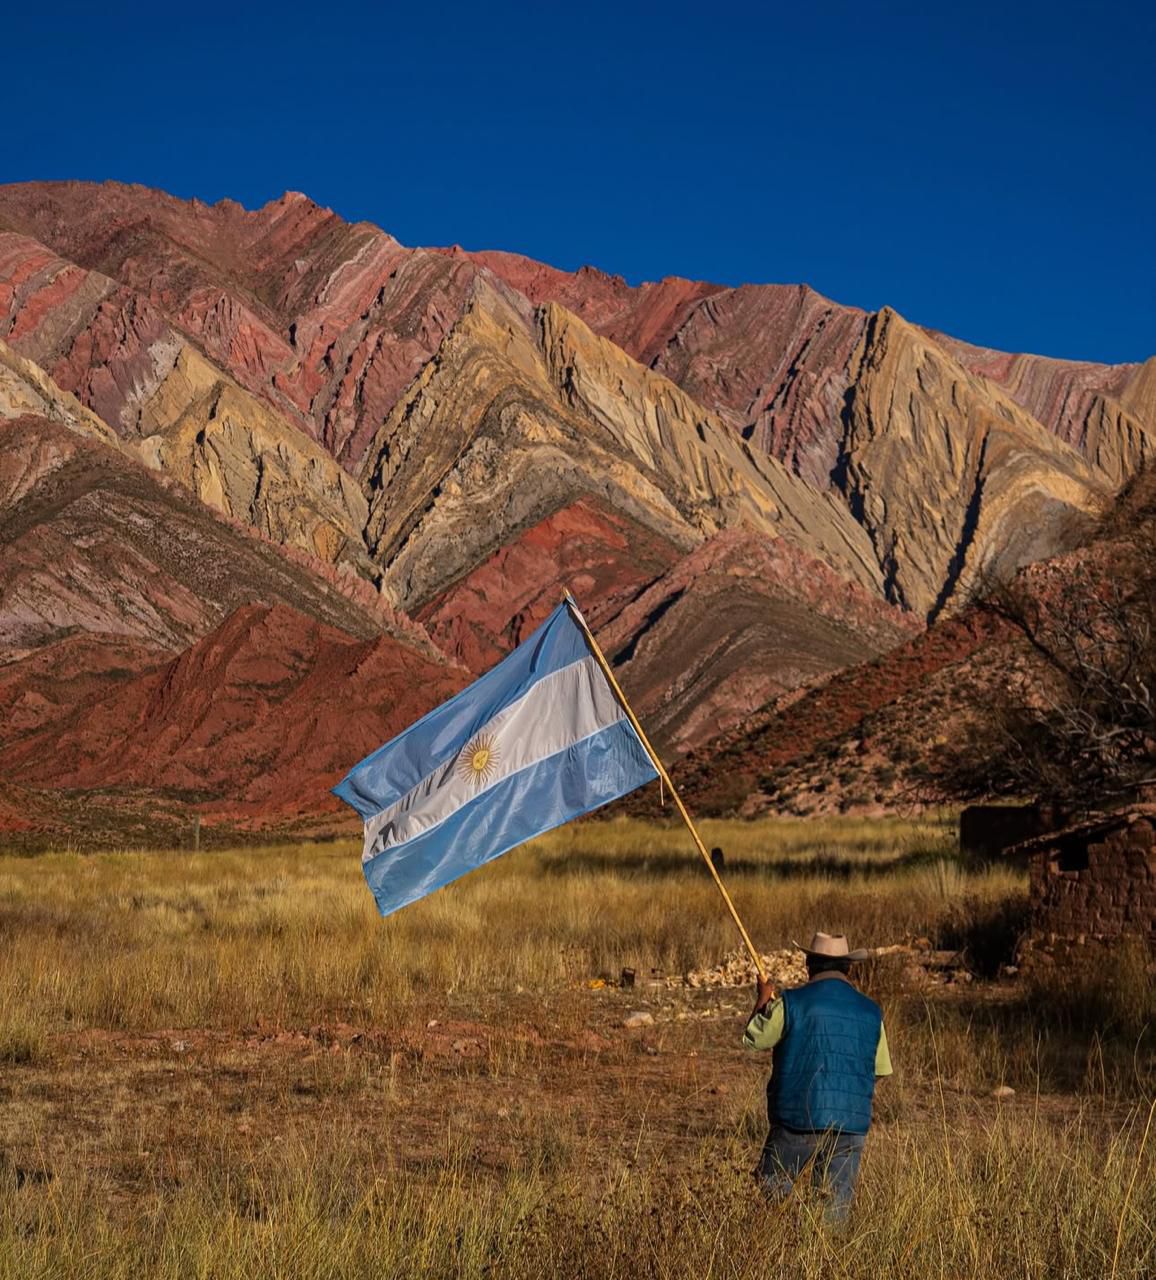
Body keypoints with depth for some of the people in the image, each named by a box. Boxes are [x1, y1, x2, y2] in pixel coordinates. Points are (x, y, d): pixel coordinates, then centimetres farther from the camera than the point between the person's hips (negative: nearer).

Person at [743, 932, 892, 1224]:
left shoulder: (792, 1003, -6)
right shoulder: (870, 1012, 5)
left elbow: (753, 1039, 7)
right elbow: (881, 1069, 14)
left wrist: (763, 1000, 23)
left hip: (797, 1123, -3)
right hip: (851, 1128, 3)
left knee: (771, 1197, 8)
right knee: (836, 1206, 8)